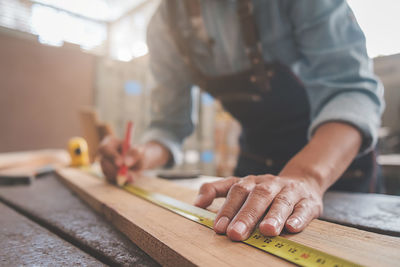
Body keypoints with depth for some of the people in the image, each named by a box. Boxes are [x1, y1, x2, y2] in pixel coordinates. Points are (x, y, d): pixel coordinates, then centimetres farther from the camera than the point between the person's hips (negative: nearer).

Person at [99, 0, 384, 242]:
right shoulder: (165, 26, -8)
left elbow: (350, 85, -32)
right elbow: (169, 124, -6)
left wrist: (306, 175, -49)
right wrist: (144, 155, -26)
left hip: (342, 155, -2)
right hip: (256, 161, 4)